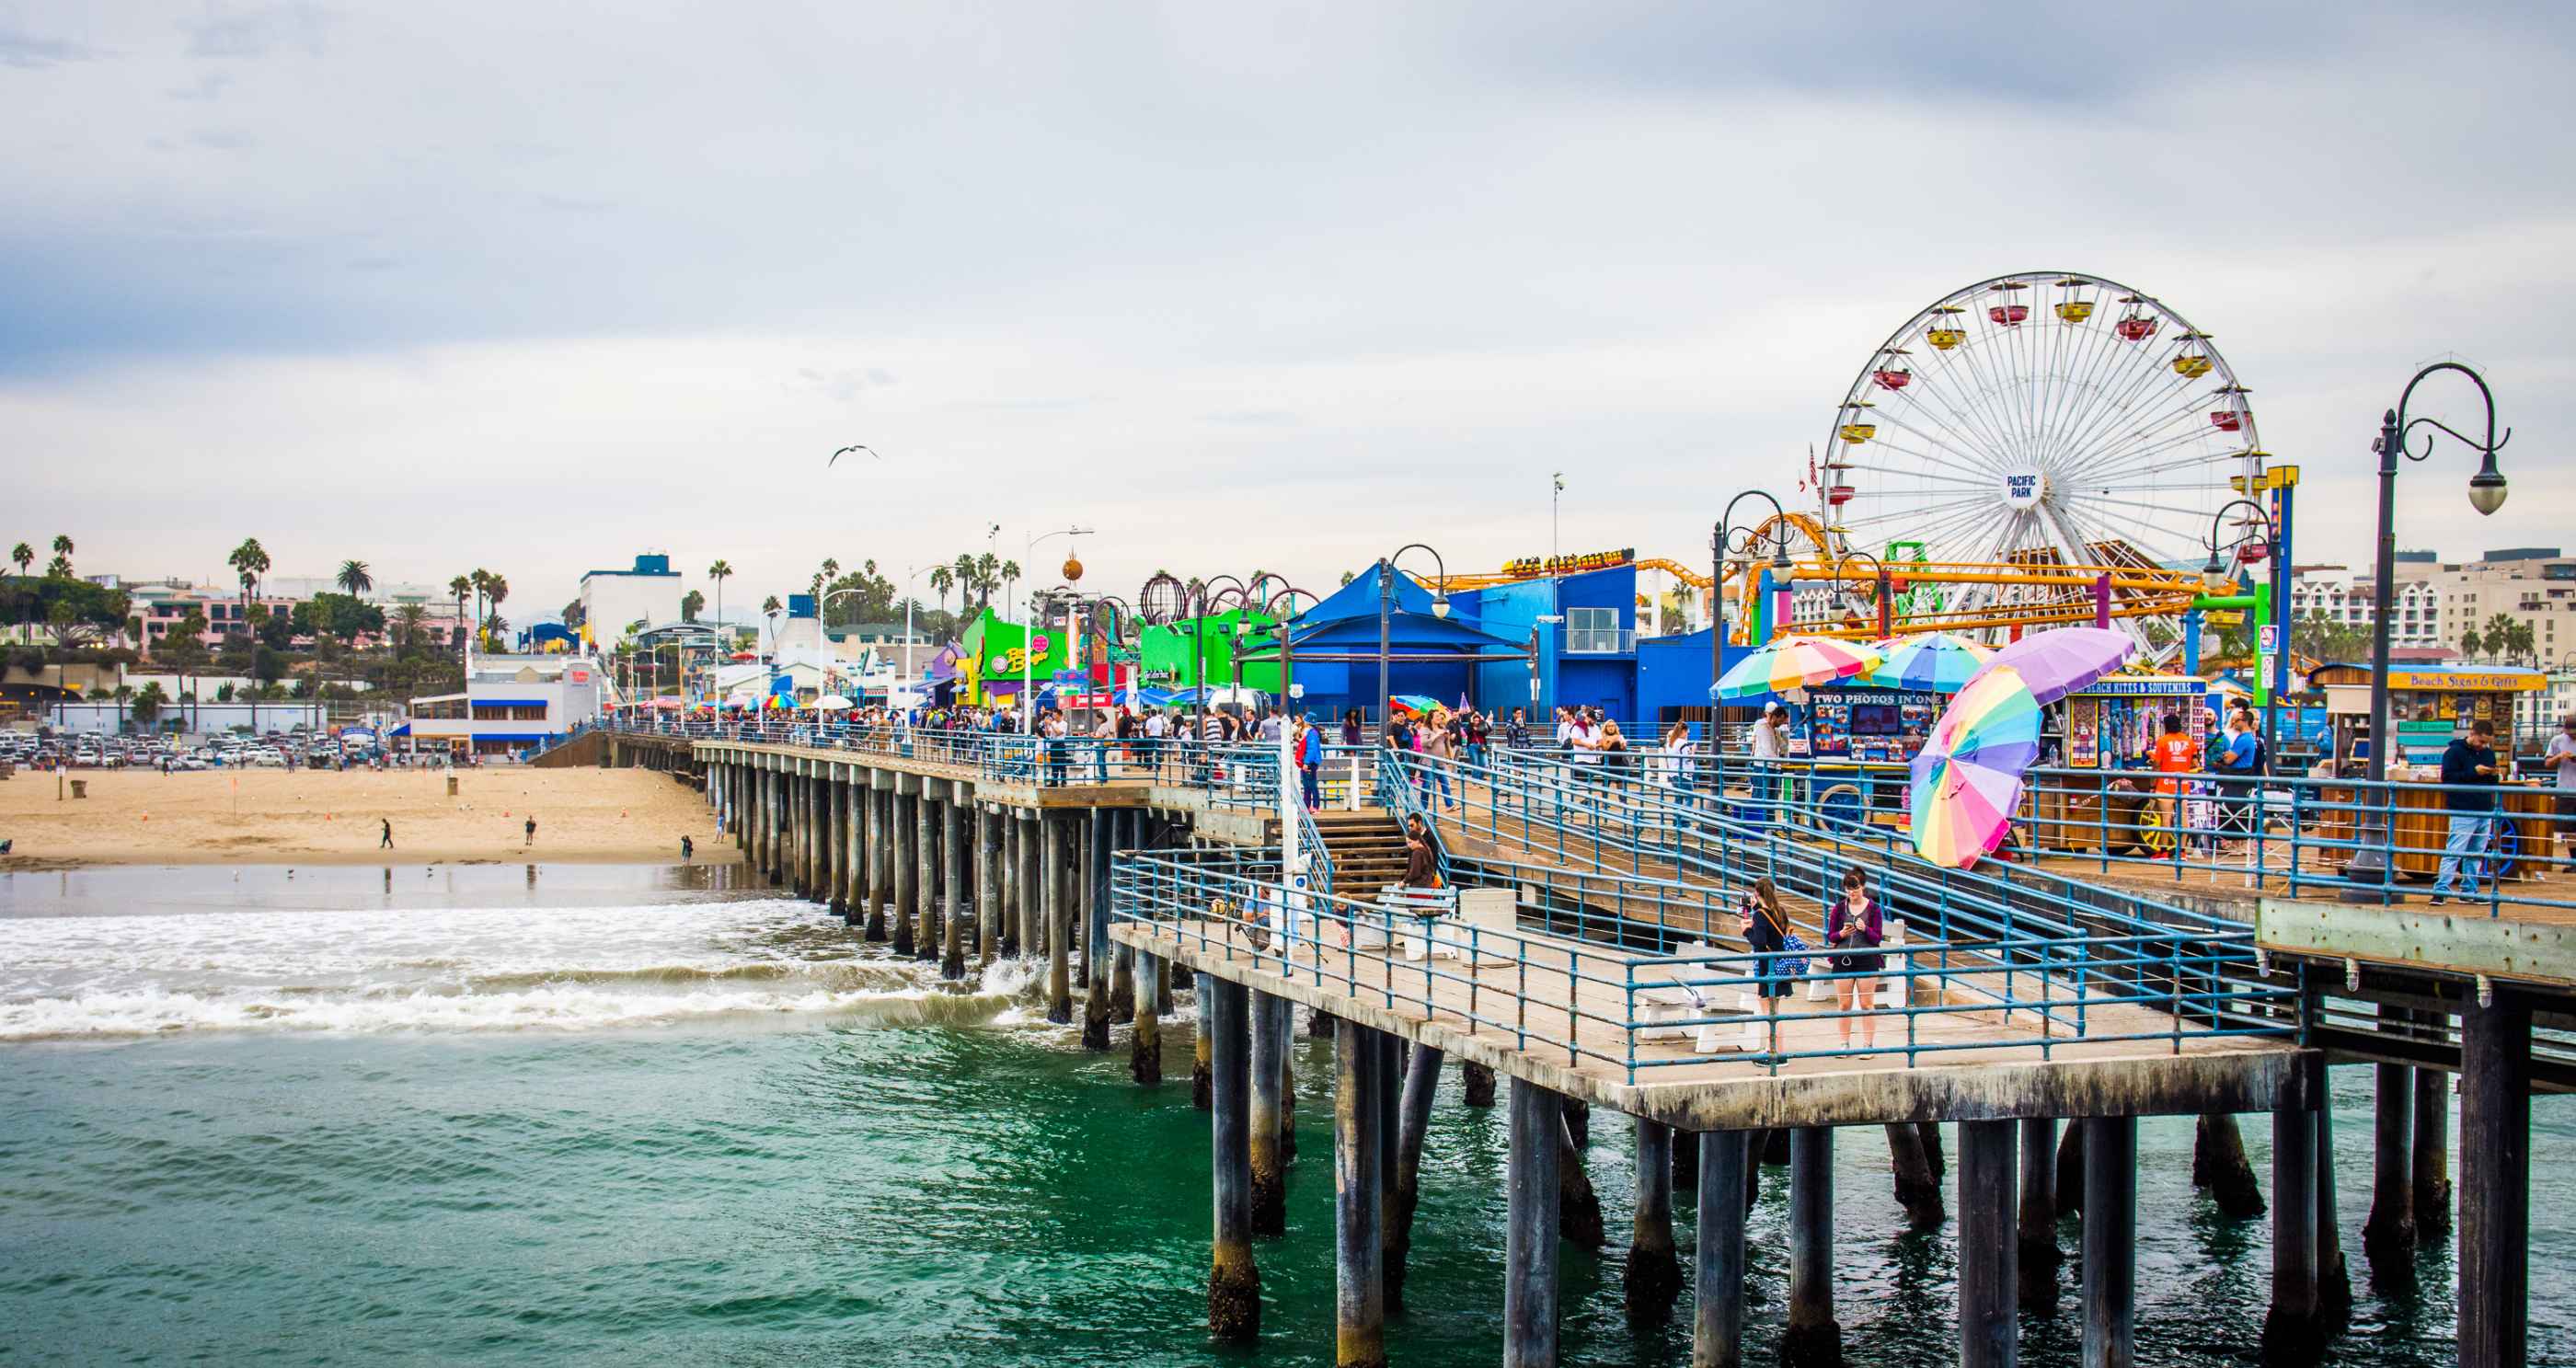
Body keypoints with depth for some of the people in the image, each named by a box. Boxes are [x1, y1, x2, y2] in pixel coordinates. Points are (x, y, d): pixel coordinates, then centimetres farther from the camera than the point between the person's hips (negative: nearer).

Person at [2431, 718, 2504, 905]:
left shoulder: (2488, 753, 15)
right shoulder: (2455, 752, -5)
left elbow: (2493, 784, 22)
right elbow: (2448, 778, -13)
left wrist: (2495, 776, -1)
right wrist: (2474, 772, -18)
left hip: (2485, 812, 7)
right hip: (2463, 812, -7)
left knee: (2476, 854, 11)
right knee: (2453, 852, -11)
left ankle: (2469, 890, 17)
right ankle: (2441, 890, -12)